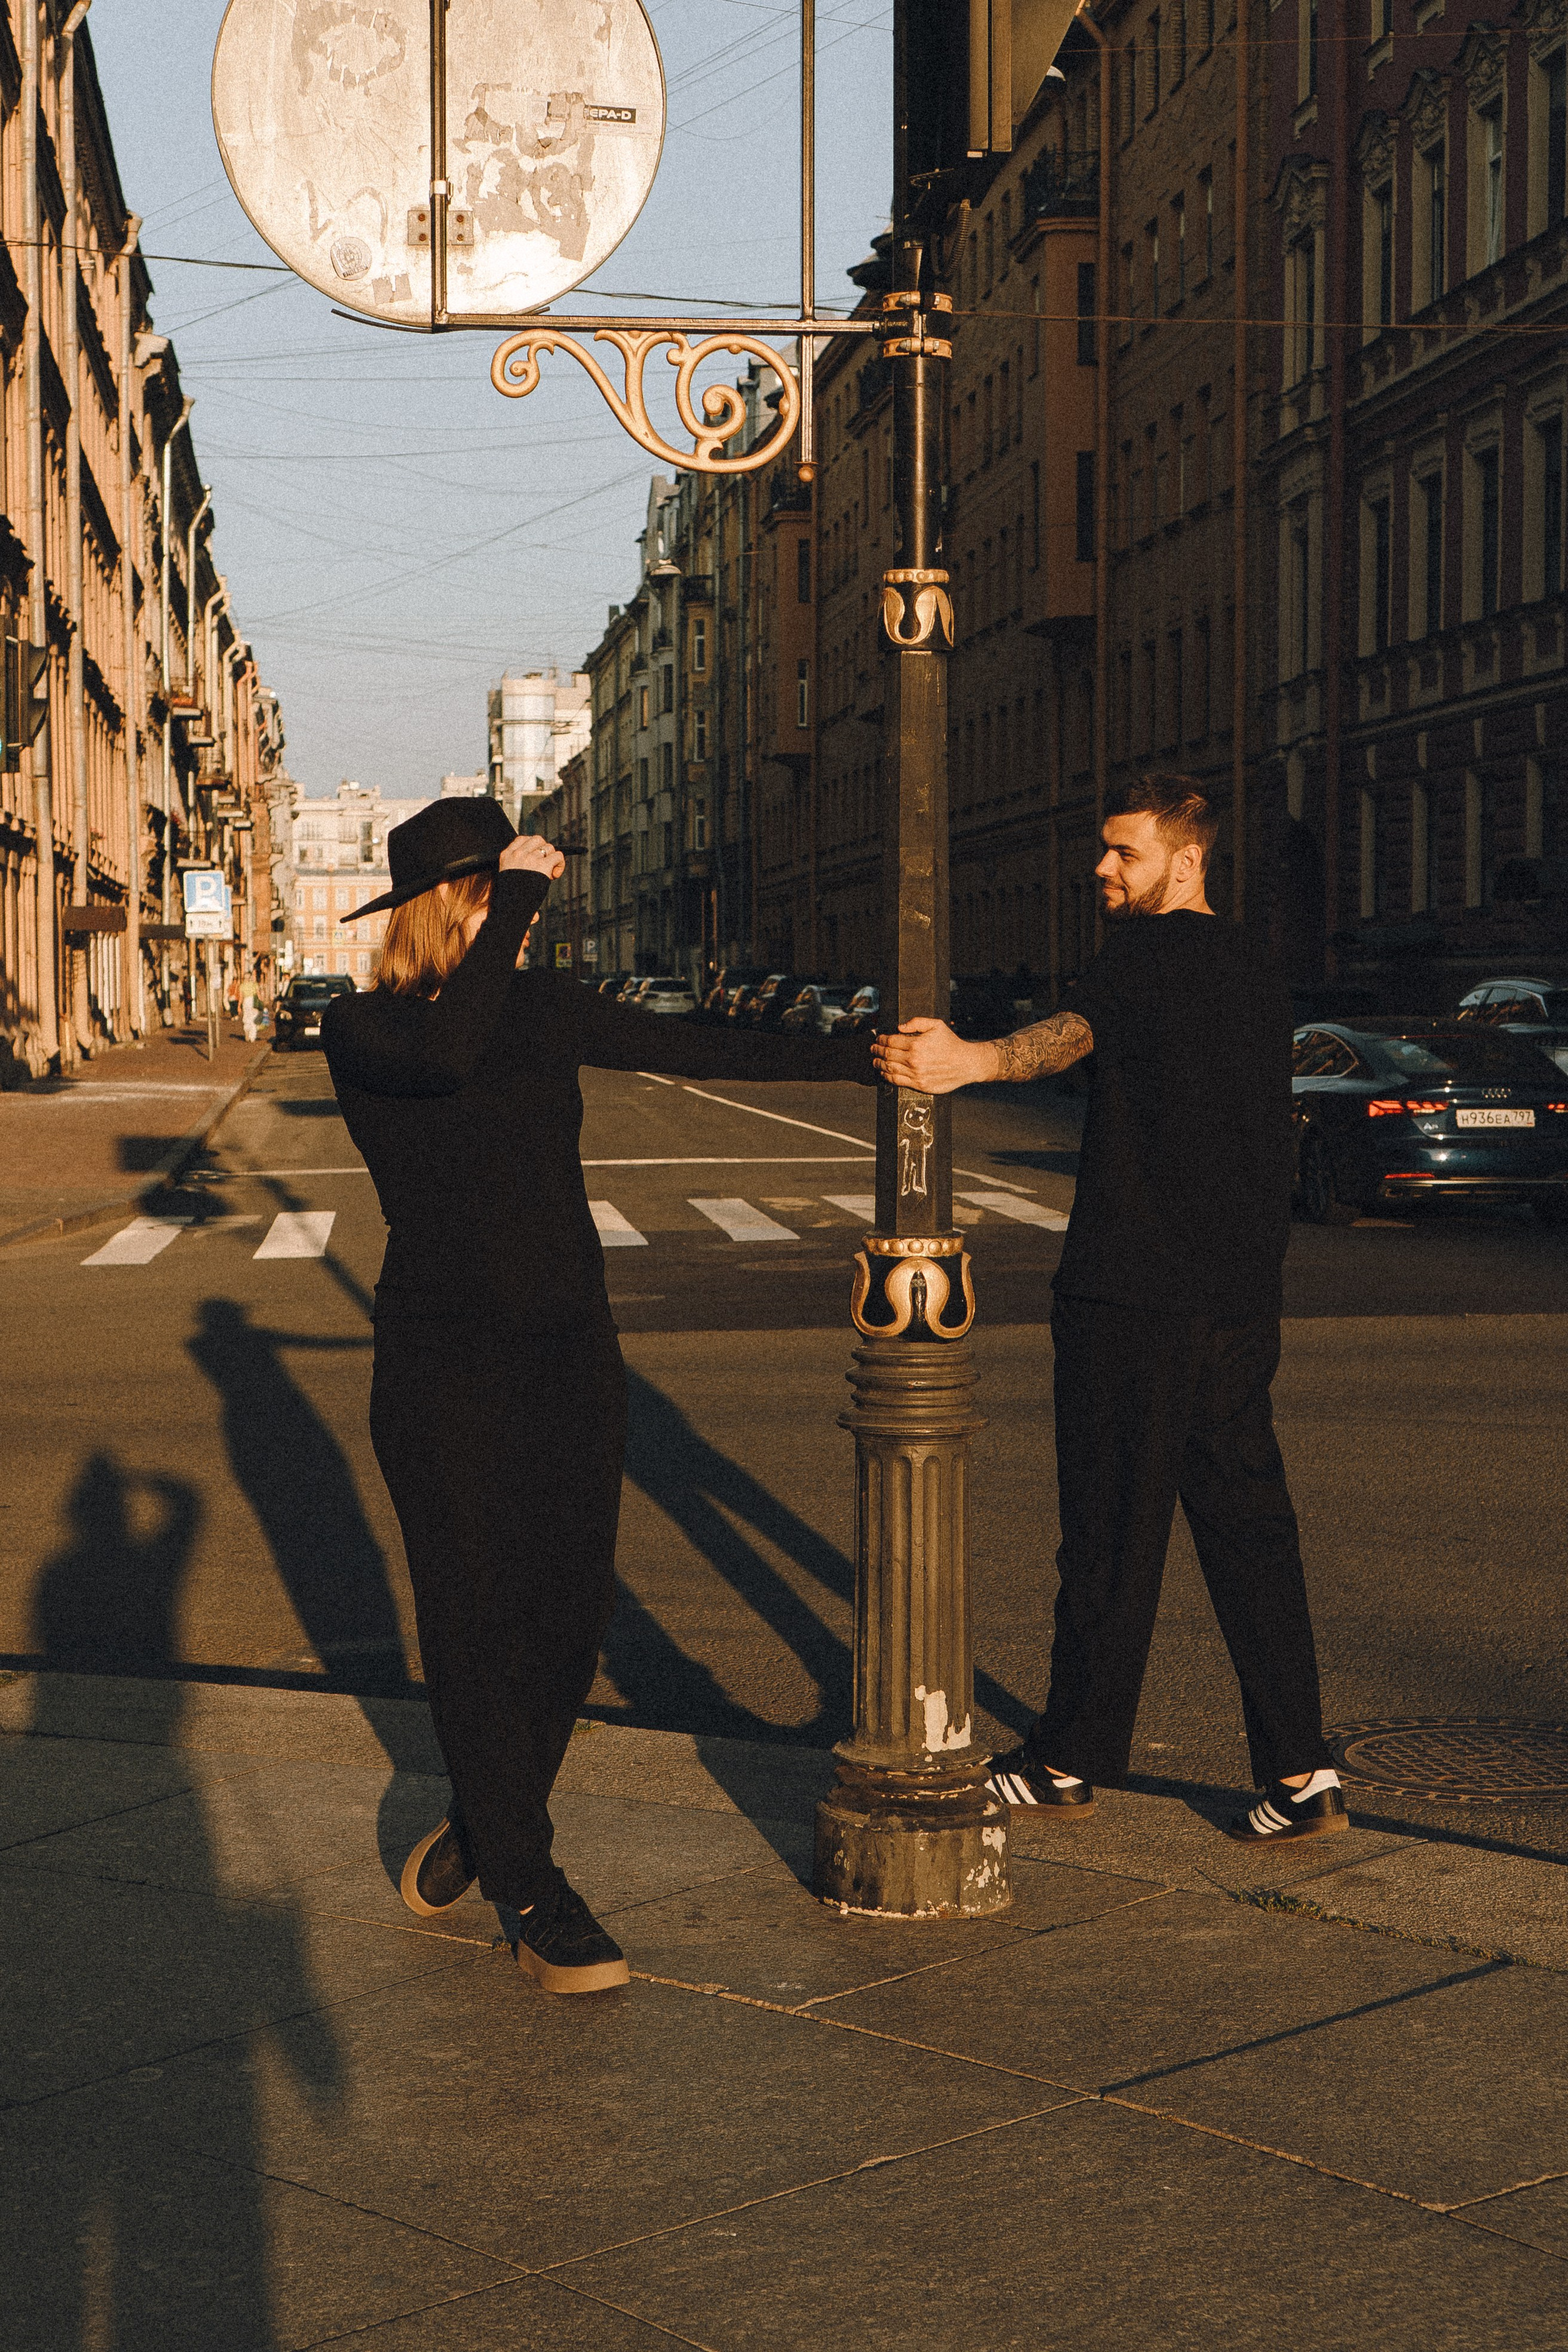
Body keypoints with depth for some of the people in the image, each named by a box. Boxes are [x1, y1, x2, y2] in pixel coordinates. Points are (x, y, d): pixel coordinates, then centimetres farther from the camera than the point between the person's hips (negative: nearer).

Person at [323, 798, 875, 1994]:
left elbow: (694, 1049, 13)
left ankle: (486, 1824, 29)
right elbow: (448, 1055, -31)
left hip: (571, 1345, 5)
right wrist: (522, 897, -24)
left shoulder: (544, 1007, 7)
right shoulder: (363, 1031, -9)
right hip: (446, 1364, -5)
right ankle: (530, 1890, 11)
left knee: (575, 1602, 6)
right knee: (480, 1618, -1)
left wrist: (864, 1056, 14)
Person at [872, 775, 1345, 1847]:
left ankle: (1076, 1758, 16)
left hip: (1133, 1296, -8)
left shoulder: (1146, 955, -10)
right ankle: (1300, 1769, 6)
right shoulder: (1260, 972, 16)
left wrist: (973, 1060, -50)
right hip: (1243, 1299, 8)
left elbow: (1071, 1032, -32)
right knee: (1249, 1527, 9)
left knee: (1113, 1530, 3)